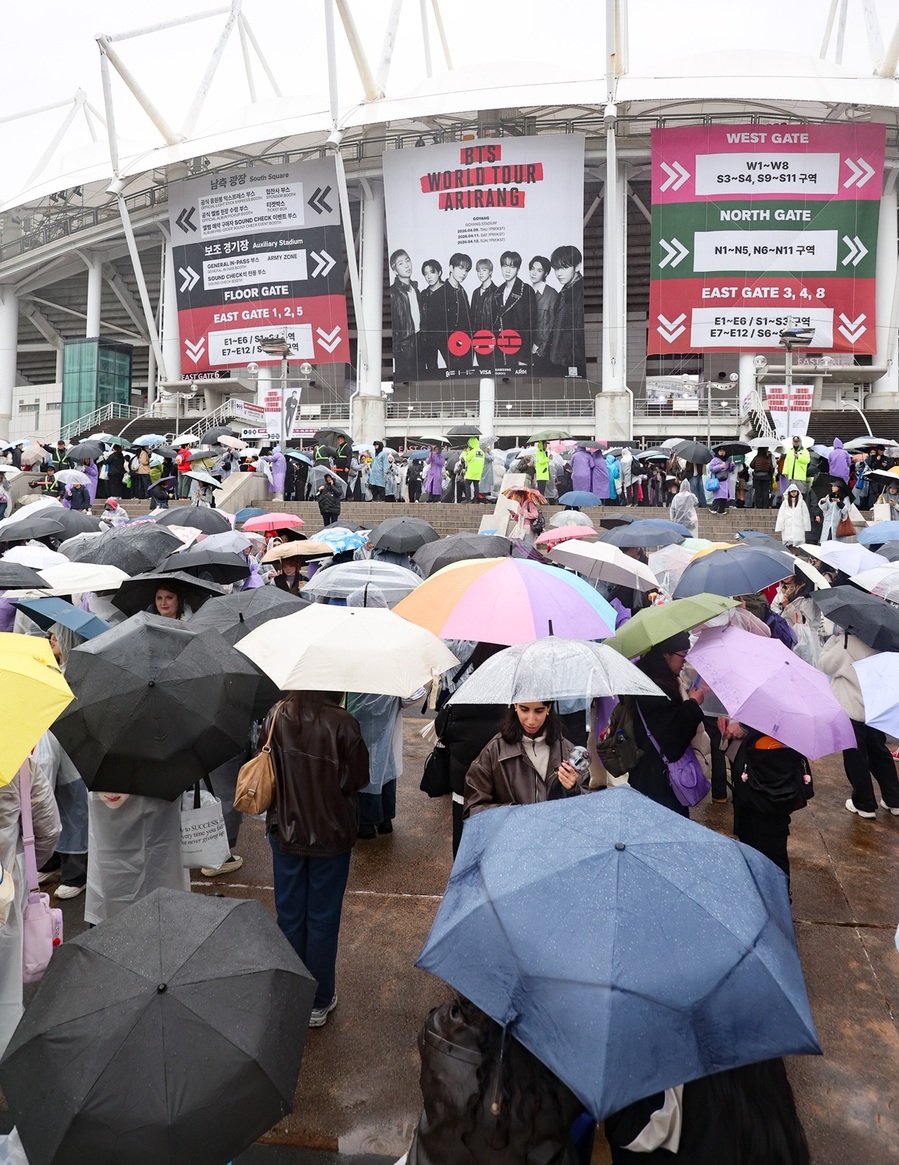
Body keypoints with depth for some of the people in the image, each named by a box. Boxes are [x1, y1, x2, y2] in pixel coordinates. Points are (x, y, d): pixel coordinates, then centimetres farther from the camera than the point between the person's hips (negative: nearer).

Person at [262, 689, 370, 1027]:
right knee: (322, 919, 13)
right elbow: (358, 778, -13)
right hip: (331, 835, -3)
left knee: (289, 914, 18)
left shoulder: (276, 717, -14)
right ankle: (319, 1002, 27)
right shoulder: (342, 724, -23)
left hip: (285, 831, 3)